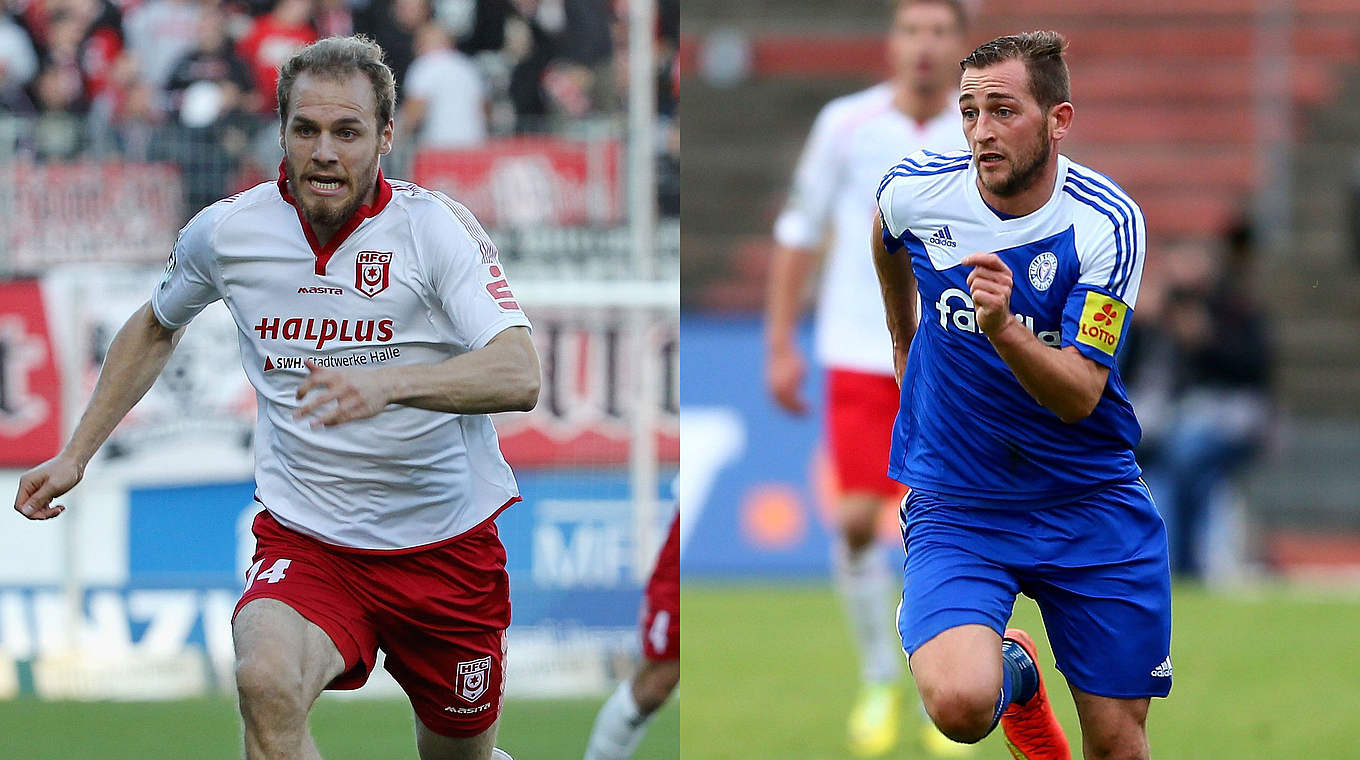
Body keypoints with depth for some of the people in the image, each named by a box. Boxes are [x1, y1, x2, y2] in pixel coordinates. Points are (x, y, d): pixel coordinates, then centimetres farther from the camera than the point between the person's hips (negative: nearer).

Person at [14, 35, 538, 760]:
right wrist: (75, 454, 16)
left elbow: (518, 374, -28)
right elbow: (154, 328, 19)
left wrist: (387, 383, -44)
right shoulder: (226, 230, -4)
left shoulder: (436, 226, -13)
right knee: (268, 683, -31)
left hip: (446, 545, 0)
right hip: (304, 539, 0)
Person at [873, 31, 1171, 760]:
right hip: (955, 501, 0)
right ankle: (1012, 671, 12)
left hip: (1088, 501, 0)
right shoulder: (914, 191, -9)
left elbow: (1080, 395, -21)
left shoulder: (1108, 222, -15)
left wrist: (1004, 327, -39)